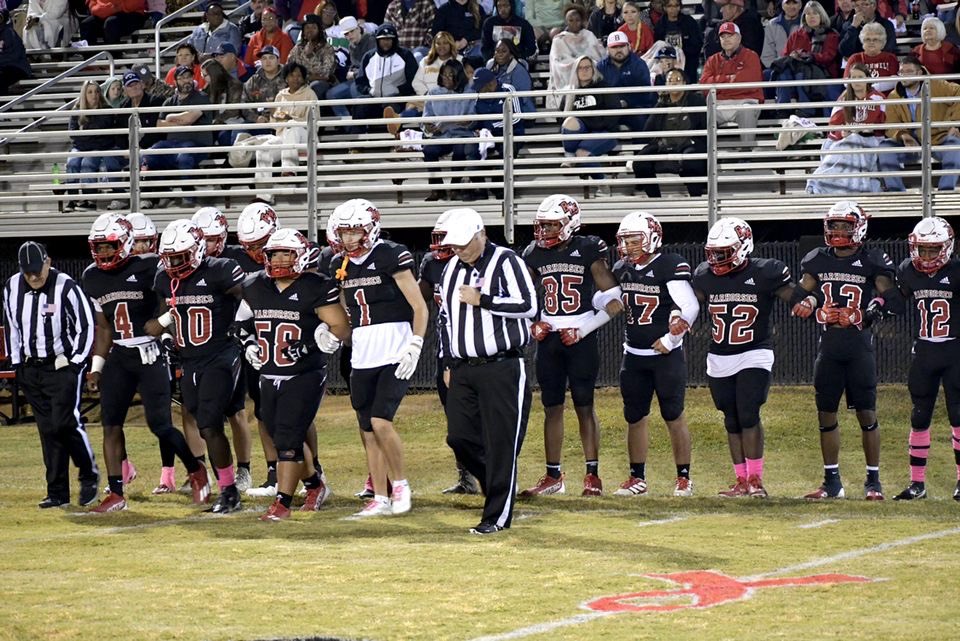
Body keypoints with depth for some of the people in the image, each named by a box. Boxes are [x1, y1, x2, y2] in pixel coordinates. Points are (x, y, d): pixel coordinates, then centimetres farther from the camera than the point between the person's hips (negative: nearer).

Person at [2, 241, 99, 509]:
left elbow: (86, 326, -9)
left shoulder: (66, 287, -14)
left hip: (64, 366, -5)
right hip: (31, 368, 5)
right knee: (48, 430, 6)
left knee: (65, 423, -13)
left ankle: (90, 475, 9)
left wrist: (75, 363, -10)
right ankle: (57, 492, 10)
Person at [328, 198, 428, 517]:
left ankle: (400, 483, 2)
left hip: (394, 352, -7)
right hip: (362, 356, 7)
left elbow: (420, 308, -8)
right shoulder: (344, 266, 11)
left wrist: (414, 348, -15)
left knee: (380, 421, -17)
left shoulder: (391, 257, -9)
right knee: (368, 431, 6)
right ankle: (380, 499, 13)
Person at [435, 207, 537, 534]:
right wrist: (450, 363, 22)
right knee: (460, 437, 3)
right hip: (463, 369, 7)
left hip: (501, 369, -7)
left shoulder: (505, 262, -7)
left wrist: (481, 300, -16)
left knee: (501, 442, -4)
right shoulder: (451, 269, 14)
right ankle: (500, 485, 25)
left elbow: (527, 306, -17)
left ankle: (498, 515, 1)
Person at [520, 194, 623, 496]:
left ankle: (593, 475, 5)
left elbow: (614, 302, -9)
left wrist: (583, 330, -15)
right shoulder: (535, 255, 6)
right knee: (552, 408, 7)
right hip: (548, 339, 4)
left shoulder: (588, 251, -7)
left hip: (580, 339, -4)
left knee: (585, 408, -2)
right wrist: (531, 326, 3)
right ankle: (553, 476, 14)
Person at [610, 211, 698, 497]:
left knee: (673, 416, -1)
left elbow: (691, 307, -19)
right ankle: (637, 478, 18)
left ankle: (684, 477, 8)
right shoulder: (621, 269, 7)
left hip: (666, 354, -6)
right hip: (633, 355, 6)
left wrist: (671, 339, -17)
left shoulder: (671, 266, -14)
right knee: (635, 417, 9)